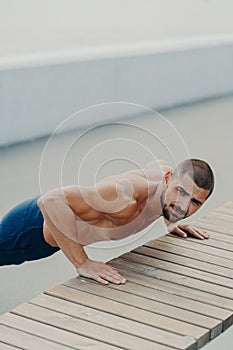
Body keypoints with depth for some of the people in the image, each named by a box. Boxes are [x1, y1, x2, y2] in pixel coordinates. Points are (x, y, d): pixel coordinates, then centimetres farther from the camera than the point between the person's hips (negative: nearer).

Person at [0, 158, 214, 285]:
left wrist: (171, 222, 0)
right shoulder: (126, 199, -45)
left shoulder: (168, 170, -20)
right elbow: (50, 199, -49)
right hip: (34, 229, -8)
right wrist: (82, 263, -45)